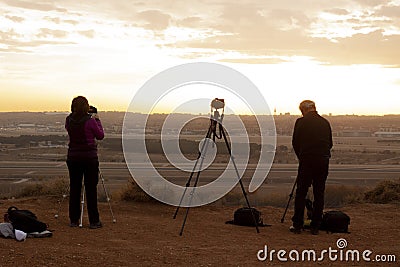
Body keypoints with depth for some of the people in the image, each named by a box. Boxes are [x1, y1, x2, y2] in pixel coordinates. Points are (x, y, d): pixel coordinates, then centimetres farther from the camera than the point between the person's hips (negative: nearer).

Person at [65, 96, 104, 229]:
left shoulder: (69, 120, 1)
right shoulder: (90, 121, -13)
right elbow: (100, 135, 0)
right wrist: (97, 119, 9)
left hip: (73, 157, 4)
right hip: (89, 158, -4)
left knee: (74, 188, 10)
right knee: (91, 189, 1)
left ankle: (74, 220, 14)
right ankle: (94, 221, 4)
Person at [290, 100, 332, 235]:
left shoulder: (301, 122, 0)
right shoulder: (325, 122, 11)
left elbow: (295, 143, 5)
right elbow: (330, 143, 15)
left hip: (307, 160, -3)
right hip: (323, 161, 3)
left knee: (301, 193, 5)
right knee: (319, 194, 9)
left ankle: (297, 225, 6)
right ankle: (315, 227, 12)